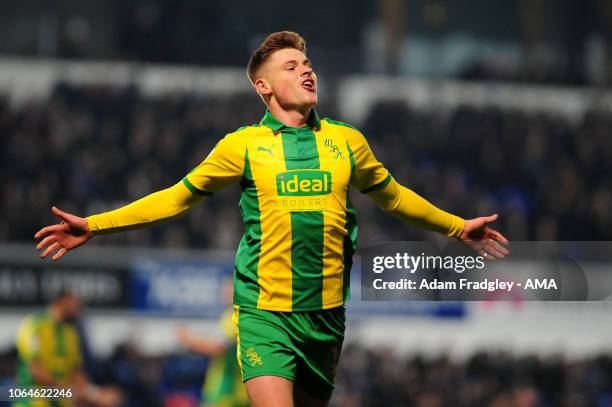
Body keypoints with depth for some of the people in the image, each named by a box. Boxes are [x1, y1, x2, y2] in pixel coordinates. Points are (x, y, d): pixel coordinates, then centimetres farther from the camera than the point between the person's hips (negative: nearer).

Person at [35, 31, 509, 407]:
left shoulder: (348, 142, 9)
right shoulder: (243, 145, 1)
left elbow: (393, 196, 25)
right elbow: (178, 197, 7)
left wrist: (459, 227, 30)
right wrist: (94, 226, 1)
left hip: (326, 313, 3)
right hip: (265, 312, -3)